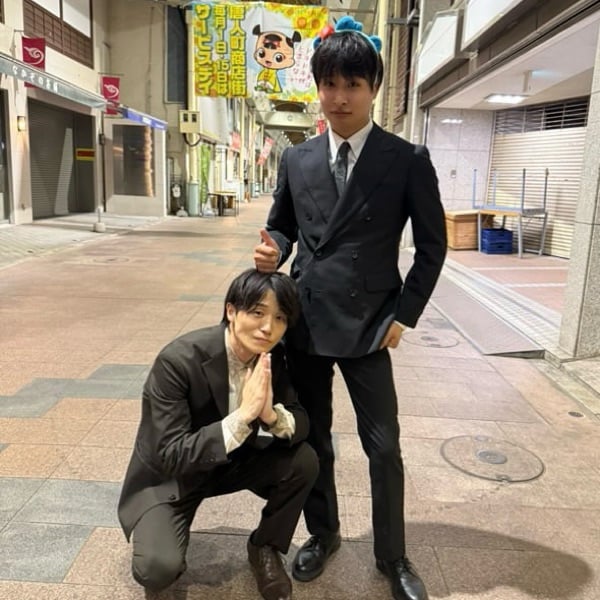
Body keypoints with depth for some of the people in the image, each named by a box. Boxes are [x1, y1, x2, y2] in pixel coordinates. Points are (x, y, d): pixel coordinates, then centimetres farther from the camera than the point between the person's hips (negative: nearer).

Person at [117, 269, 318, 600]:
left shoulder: (272, 356, -13)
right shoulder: (177, 360, -30)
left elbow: (301, 422, -9)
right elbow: (172, 455, -30)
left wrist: (271, 414, -33)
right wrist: (242, 415, -41)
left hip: (232, 461, 5)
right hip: (168, 476, -4)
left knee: (304, 461, -17)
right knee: (157, 569, -26)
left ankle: (265, 547, 7)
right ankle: (157, 535, 11)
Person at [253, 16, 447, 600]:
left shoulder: (407, 160, -4)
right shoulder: (296, 159, 5)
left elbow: (432, 245, 0)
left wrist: (404, 315, -5)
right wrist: (272, 249, -8)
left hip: (367, 324, -3)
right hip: (304, 320, 3)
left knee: (383, 446, 5)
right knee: (310, 438, 15)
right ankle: (322, 534, 38)